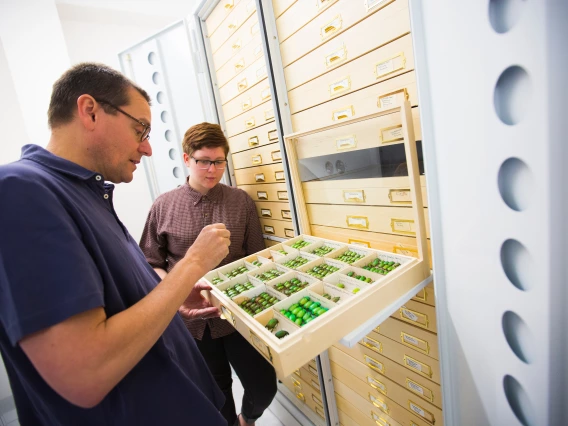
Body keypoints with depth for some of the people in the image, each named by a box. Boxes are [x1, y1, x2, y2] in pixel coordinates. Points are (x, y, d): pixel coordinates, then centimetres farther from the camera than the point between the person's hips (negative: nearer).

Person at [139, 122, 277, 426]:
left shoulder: (241, 202, -3)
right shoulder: (164, 206, -4)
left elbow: (257, 257, 1)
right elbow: (151, 263, 2)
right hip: (192, 319, 0)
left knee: (264, 386, 10)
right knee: (216, 392, 19)